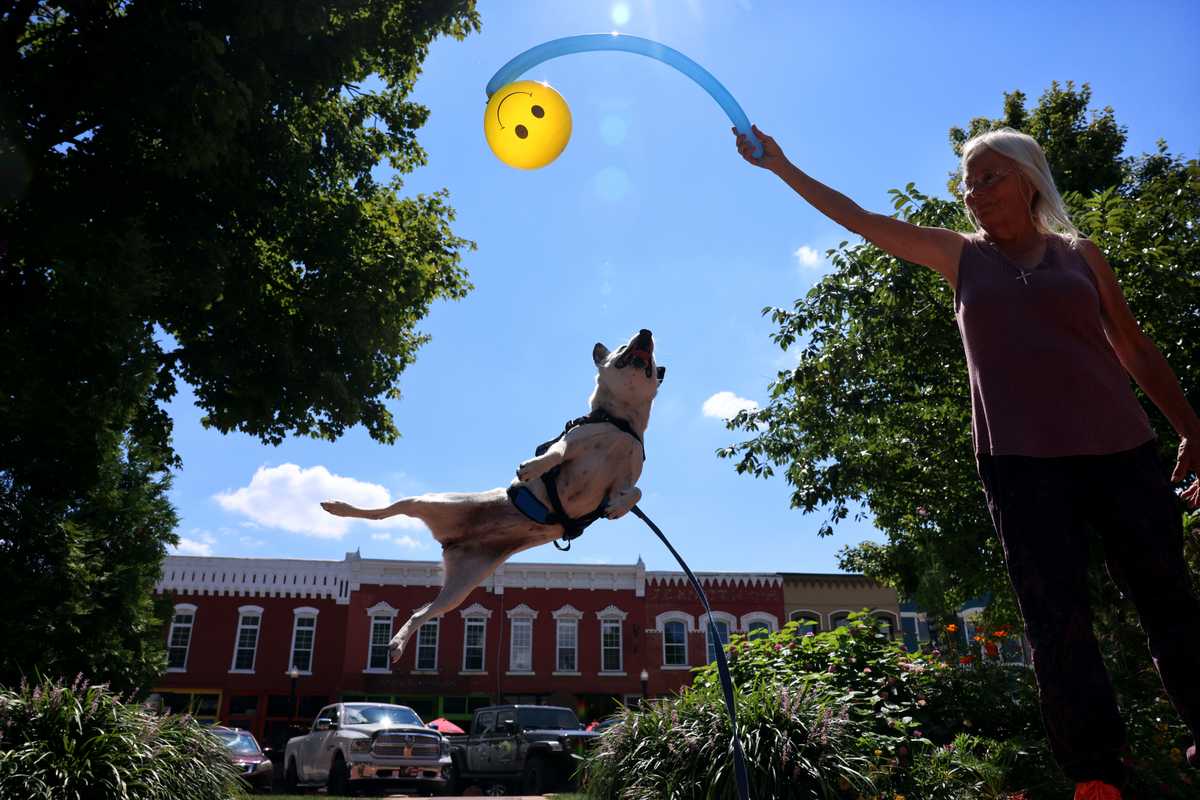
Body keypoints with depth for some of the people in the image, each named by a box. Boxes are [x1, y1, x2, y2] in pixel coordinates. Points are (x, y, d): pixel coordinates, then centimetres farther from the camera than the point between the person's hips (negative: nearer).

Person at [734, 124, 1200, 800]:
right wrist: (780, 165, 9)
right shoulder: (962, 257, 12)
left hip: (1119, 447, 1)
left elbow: (1137, 350, 15)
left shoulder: (1081, 254, 12)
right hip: (1020, 460, -1)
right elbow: (859, 219, 10)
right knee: (1057, 616, -4)